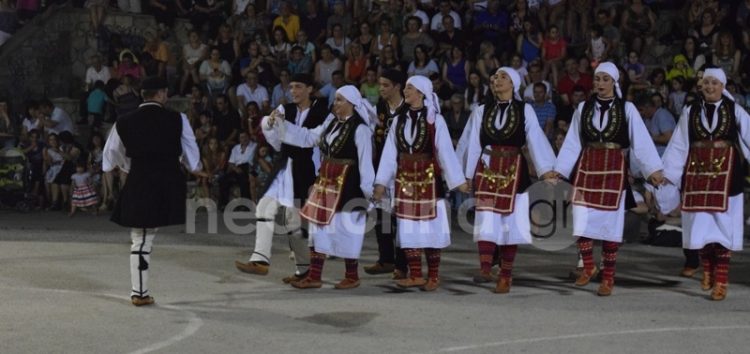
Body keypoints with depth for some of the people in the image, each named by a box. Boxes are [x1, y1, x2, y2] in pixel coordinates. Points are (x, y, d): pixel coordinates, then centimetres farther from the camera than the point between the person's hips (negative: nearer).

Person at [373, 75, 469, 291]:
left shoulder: (434, 120, -8)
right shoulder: (399, 120, 6)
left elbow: (446, 151, -9)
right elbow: (390, 153, 5)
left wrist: (459, 181, -10)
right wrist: (381, 182, 3)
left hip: (428, 178, -4)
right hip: (404, 180, 5)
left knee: (430, 228, 1)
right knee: (408, 229, 6)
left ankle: (433, 277, 10)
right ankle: (415, 275, 13)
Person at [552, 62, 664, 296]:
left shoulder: (626, 109, -1)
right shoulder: (583, 108, 6)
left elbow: (641, 142, -5)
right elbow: (572, 143, 8)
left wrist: (654, 169, -12)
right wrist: (559, 170, 4)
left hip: (614, 170, -2)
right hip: (587, 168, 2)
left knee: (610, 223, 2)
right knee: (582, 220, -5)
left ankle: (608, 278, 11)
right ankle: (588, 267, 17)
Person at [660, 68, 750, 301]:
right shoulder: (690, 112, 6)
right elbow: (678, 146, 6)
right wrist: (667, 173, 3)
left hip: (725, 172, -2)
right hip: (697, 172, 2)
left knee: (723, 224, -1)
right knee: (700, 224, 4)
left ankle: (721, 280, 2)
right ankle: (707, 271, 22)